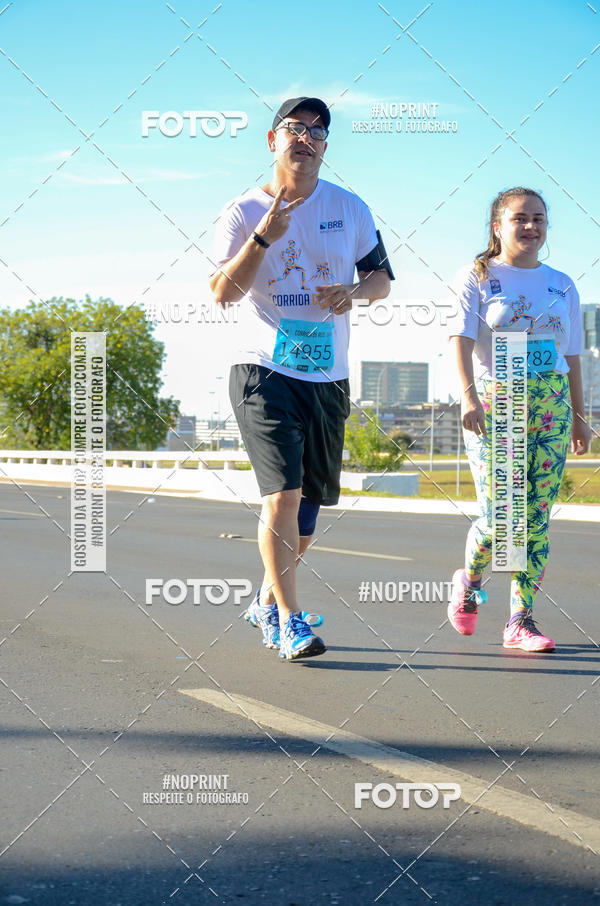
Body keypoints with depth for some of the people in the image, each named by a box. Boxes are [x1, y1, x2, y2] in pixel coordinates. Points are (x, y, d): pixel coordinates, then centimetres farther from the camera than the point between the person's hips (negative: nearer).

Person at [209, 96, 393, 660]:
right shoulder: (242, 212, -1)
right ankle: (289, 621, -9)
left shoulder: (350, 209, 8)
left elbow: (381, 276, 14)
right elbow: (221, 294, -10)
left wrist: (353, 291, -8)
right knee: (283, 492, -17)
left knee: (311, 499, 11)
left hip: (327, 376, 4)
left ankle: (267, 602, 31)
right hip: (263, 369, -4)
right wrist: (263, 237, -21)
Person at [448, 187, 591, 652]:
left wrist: (579, 416, 16)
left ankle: (521, 621, 5)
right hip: (494, 404, -4)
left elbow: (572, 356, 18)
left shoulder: (562, 285, 14)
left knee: (537, 518, -1)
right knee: (500, 517, -9)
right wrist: (469, 396, -23)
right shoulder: (477, 277, 2)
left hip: (551, 406, 4)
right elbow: (461, 339, -9)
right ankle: (469, 580, 23)